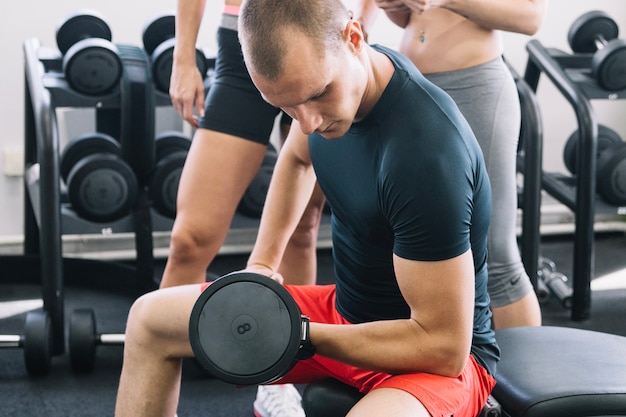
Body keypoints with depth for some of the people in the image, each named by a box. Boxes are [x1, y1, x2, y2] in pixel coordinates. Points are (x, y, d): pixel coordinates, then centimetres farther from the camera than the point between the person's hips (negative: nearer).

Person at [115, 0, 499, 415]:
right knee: (150, 318, 10)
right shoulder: (322, 75, -8)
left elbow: (443, 346, -28)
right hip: (345, 307, 8)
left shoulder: (425, 152, -33)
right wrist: (262, 262, 10)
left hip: (439, 355, -8)